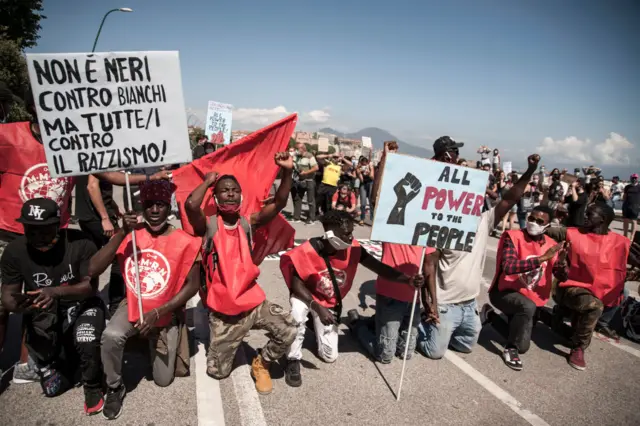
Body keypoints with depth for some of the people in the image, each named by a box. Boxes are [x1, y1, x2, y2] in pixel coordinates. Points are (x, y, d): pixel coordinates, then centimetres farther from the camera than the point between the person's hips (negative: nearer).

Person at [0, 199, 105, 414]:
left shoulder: (80, 243, -22)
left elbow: (91, 287, -22)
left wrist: (56, 292, -40)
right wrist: (18, 305, -34)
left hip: (81, 305, -2)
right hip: (42, 314, 3)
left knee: (87, 343, -33)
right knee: (52, 388, 6)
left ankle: (93, 387, 1)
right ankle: (66, 353, 40)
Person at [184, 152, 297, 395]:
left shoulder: (248, 223, 0)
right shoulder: (208, 226, -8)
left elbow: (279, 204, -12)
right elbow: (191, 205, -30)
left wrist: (287, 172, -26)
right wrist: (208, 181, -13)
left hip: (253, 301, 2)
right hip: (223, 311, -2)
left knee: (288, 331, -17)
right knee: (217, 372, 8)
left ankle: (261, 364, 14)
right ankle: (225, 342, 43)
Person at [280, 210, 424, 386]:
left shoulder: (352, 248, -22)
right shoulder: (307, 251, -31)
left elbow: (379, 267, -21)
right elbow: (296, 283, -24)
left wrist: (408, 280, -37)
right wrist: (317, 308, -37)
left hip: (331, 303, 3)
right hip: (306, 296, -3)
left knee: (330, 356, 1)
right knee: (298, 312, -40)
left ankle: (318, 324, 33)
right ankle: (293, 360, -14)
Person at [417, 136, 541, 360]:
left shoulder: (484, 222, 0)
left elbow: (509, 200, -9)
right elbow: (429, 265, -16)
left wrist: (530, 172, -21)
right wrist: (430, 303, -19)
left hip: (470, 304, 6)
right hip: (445, 305, -6)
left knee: (466, 346, 21)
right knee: (435, 351, 2)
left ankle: (438, 330, 40)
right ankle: (418, 324, 27)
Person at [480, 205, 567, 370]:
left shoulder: (551, 245, 1)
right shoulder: (513, 237, -15)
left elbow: (562, 277, 0)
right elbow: (508, 267, -30)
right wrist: (542, 258, -33)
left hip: (534, 300, 6)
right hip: (505, 292, -6)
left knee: (523, 346, 5)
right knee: (528, 306, -39)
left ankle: (490, 315, 25)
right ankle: (510, 349, -16)